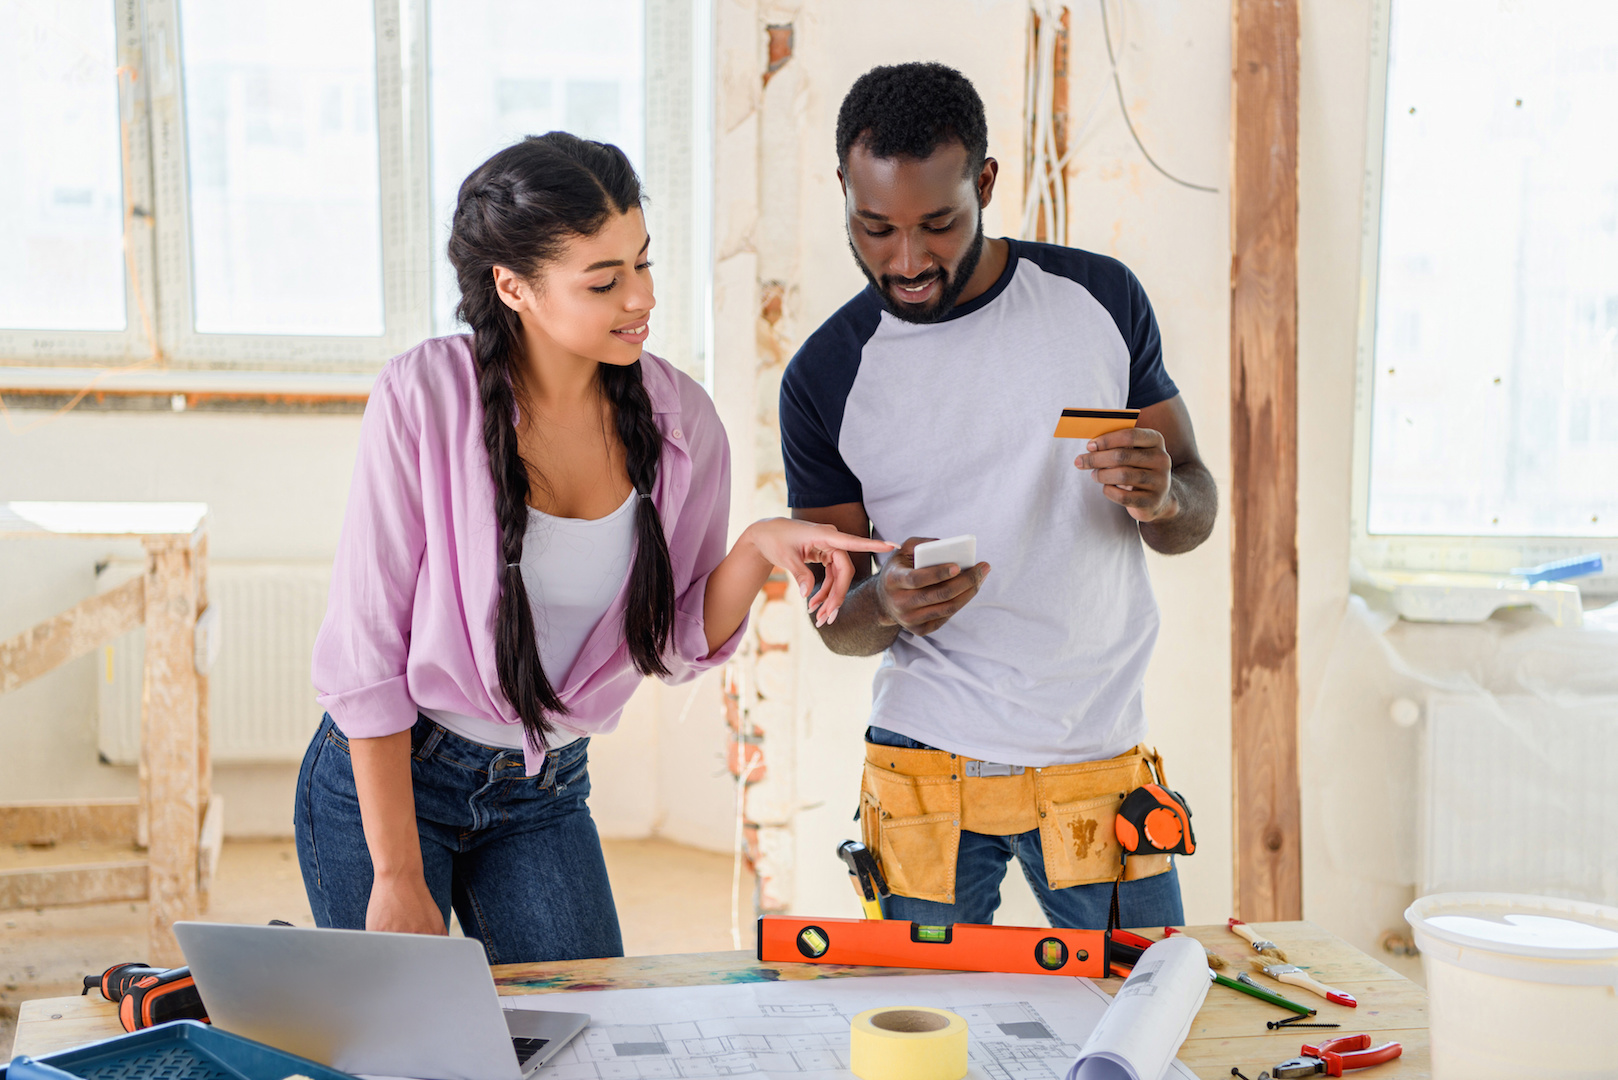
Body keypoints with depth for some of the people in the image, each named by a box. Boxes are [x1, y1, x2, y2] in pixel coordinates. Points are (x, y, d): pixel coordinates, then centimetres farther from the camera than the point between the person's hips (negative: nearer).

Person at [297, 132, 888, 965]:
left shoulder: (679, 419, -9)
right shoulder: (423, 398, -20)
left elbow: (678, 648, -1)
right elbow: (364, 652, -15)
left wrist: (758, 551, -21)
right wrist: (398, 876, -13)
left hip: (546, 792, 4)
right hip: (386, 775, -3)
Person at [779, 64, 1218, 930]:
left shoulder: (1099, 297, 0)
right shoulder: (825, 378, -3)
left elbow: (1195, 515, 6)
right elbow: (837, 619, 2)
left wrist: (1162, 498, -18)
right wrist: (886, 604, -21)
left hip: (1101, 753, 1)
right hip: (928, 764, -1)